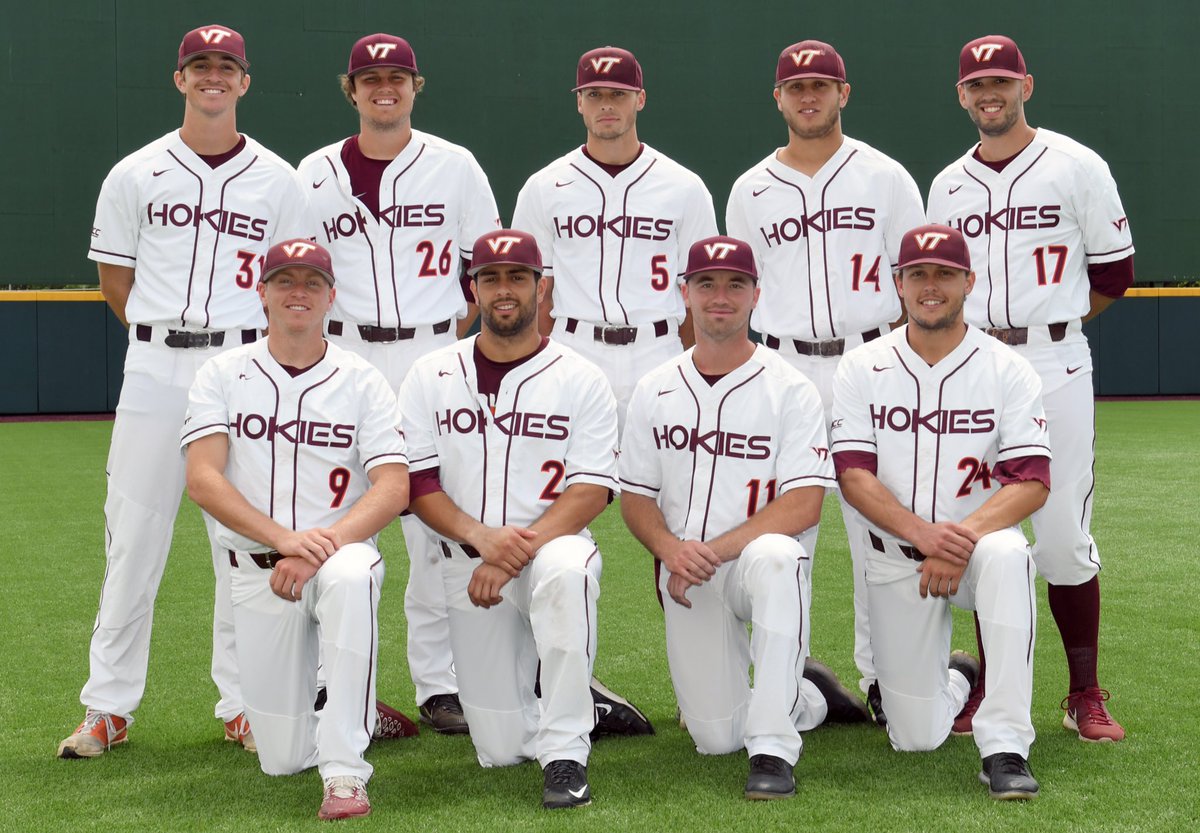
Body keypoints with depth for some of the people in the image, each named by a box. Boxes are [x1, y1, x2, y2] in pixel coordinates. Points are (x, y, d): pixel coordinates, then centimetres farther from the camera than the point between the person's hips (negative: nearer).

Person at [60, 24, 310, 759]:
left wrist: (246, 348, 5)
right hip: (154, 368, 0)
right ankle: (109, 707, 7)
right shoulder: (136, 175, 6)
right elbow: (115, 279, 12)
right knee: (133, 537, 0)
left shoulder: (279, 181, 7)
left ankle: (244, 704, 12)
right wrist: (170, 339, 9)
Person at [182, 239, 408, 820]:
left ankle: (344, 774, -36)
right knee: (282, 759, -1)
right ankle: (346, 709, 36)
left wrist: (320, 546, -25)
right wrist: (285, 537, -24)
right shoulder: (223, 375, 4)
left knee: (350, 577, -41)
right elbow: (202, 481, -9)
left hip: (342, 550, -2)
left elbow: (394, 489, -9)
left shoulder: (361, 381, 2)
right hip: (257, 572, 2)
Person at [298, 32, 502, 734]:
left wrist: (458, 333, 3)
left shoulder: (454, 165, 6)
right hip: (343, 355, 1)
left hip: (432, 355, -1)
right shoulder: (316, 173, 8)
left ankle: (441, 685, 6)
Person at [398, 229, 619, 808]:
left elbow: (592, 490, -8)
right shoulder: (431, 376, 6)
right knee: (501, 750, -3)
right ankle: (575, 704, 33)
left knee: (566, 570, -42)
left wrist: (518, 551, -22)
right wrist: (480, 537, -18)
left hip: (551, 547, -2)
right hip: (467, 564, 2)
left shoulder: (580, 380, 0)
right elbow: (416, 482, 0)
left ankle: (565, 756, -31)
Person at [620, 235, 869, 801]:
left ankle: (773, 751, -38)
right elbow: (635, 497, 7)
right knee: (716, 737, -2)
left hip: (754, 562, -4)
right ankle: (808, 697, 33)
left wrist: (715, 550, -24)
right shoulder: (655, 392, 7)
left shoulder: (790, 389, -6)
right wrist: (672, 551, -15)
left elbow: (804, 504, -14)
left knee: (774, 558, -41)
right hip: (685, 582, 4)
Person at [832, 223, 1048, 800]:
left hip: (979, 543, -1)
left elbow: (1032, 483, -13)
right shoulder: (862, 369, -1)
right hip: (895, 561, 2)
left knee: (1004, 555, -40)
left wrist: (963, 537, -30)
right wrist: (923, 533, -26)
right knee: (915, 739, -1)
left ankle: (1004, 747, -35)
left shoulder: (1007, 370, -4)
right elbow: (853, 476, -10)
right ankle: (954, 680, 38)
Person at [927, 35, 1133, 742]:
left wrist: (1042, 329, 3)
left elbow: (1114, 272, 4)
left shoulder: (1077, 167, 1)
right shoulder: (947, 186, 13)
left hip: (1055, 366, -4)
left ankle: (1087, 696, 5)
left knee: (1065, 537, -5)